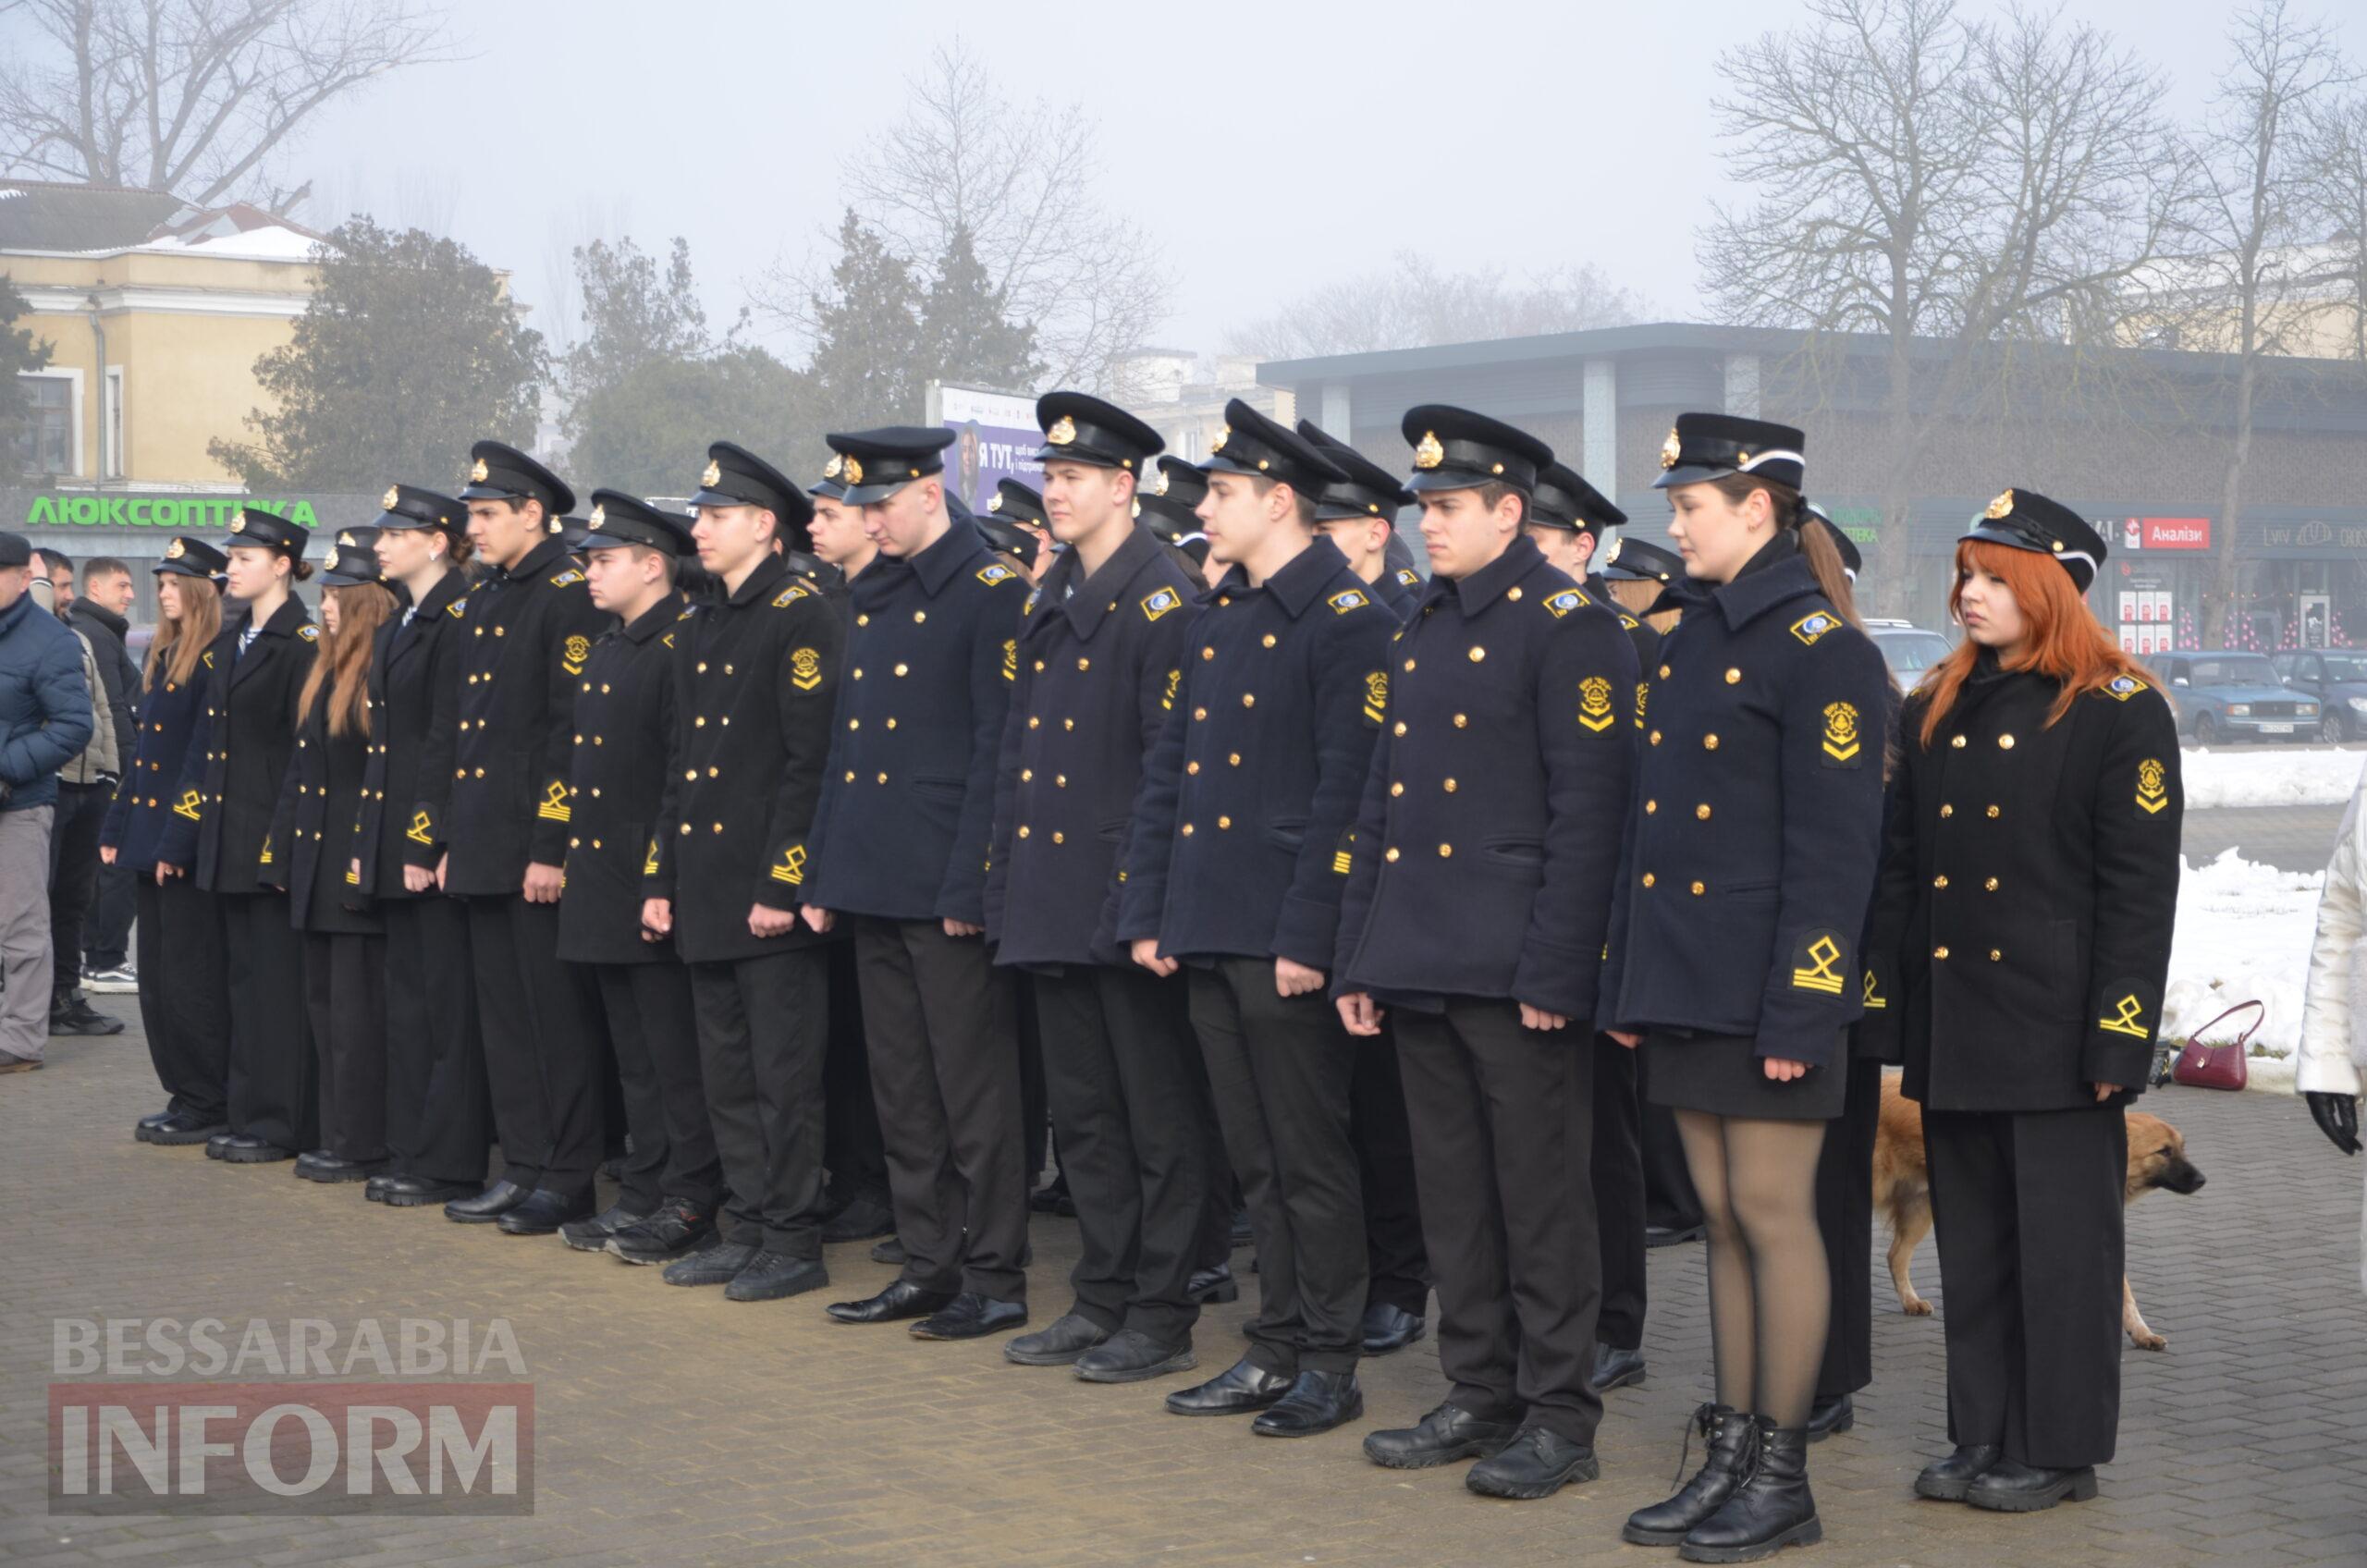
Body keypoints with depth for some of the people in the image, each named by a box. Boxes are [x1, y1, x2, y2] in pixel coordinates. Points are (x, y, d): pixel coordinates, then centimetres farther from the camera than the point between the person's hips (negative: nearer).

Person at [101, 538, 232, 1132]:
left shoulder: (216, 661, -13)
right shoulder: (163, 657, 16)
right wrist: (117, 828, 17)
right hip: (148, 838, 10)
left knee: (190, 979, -5)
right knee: (156, 977, 12)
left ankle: (209, 1105, 3)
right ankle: (185, 1092, 19)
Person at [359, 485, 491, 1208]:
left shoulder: (458, 618, -12)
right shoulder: (399, 626, 17)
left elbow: (449, 736, -17)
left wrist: (427, 839, -20)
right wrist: (371, 843, 14)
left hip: (438, 839, -10)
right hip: (395, 837, 10)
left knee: (449, 1002, -4)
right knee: (408, 998, 12)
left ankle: (450, 1163, 0)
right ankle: (410, 1153, 18)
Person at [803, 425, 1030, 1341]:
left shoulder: (990, 593, -9)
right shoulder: (871, 597, 15)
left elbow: (999, 746, -13)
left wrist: (969, 883, -17)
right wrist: (822, 872, 14)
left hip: (946, 886, -8)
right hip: (873, 881, 8)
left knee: (974, 1093, -1)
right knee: (902, 1092, 12)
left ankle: (995, 1280, 6)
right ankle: (929, 1267, 20)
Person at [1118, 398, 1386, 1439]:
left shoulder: (1345, 617, -10)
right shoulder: (1218, 618, 15)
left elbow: (1346, 787, -15)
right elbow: (1168, 767, 17)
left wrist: (1307, 934, -19)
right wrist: (1147, 912, 11)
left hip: (1285, 937, -8)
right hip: (1209, 928, 8)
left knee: (1309, 1158, 0)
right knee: (1255, 1160, 13)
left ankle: (1331, 1364, 8)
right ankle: (1277, 1349, 21)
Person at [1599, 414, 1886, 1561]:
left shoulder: (1820, 647, -11)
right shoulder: (1689, 635, 14)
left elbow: (1836, 849, -15)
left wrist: (1801, 1006, -18)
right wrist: (1627, 981, 15)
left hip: (1762, 986, -8)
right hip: (1683, 980, 8)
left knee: (1773, 1215, -1)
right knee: (1723, 1217, 12)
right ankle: (1731, 1456, 19)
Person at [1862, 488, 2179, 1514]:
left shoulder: (2120, 710, -6)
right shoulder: (1936, 707, 11)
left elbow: (2141, 890, -9)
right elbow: (1898, 864, 13)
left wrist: (2118, 1039, -14)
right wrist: (1880, 995, 8)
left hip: (2055, 1024, -6)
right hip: (1950, 1024, 6)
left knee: (2061, 1239, 2)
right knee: (1971, 1237, 12)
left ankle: (2058, 1448, 11)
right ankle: (1982, 1436, 21)